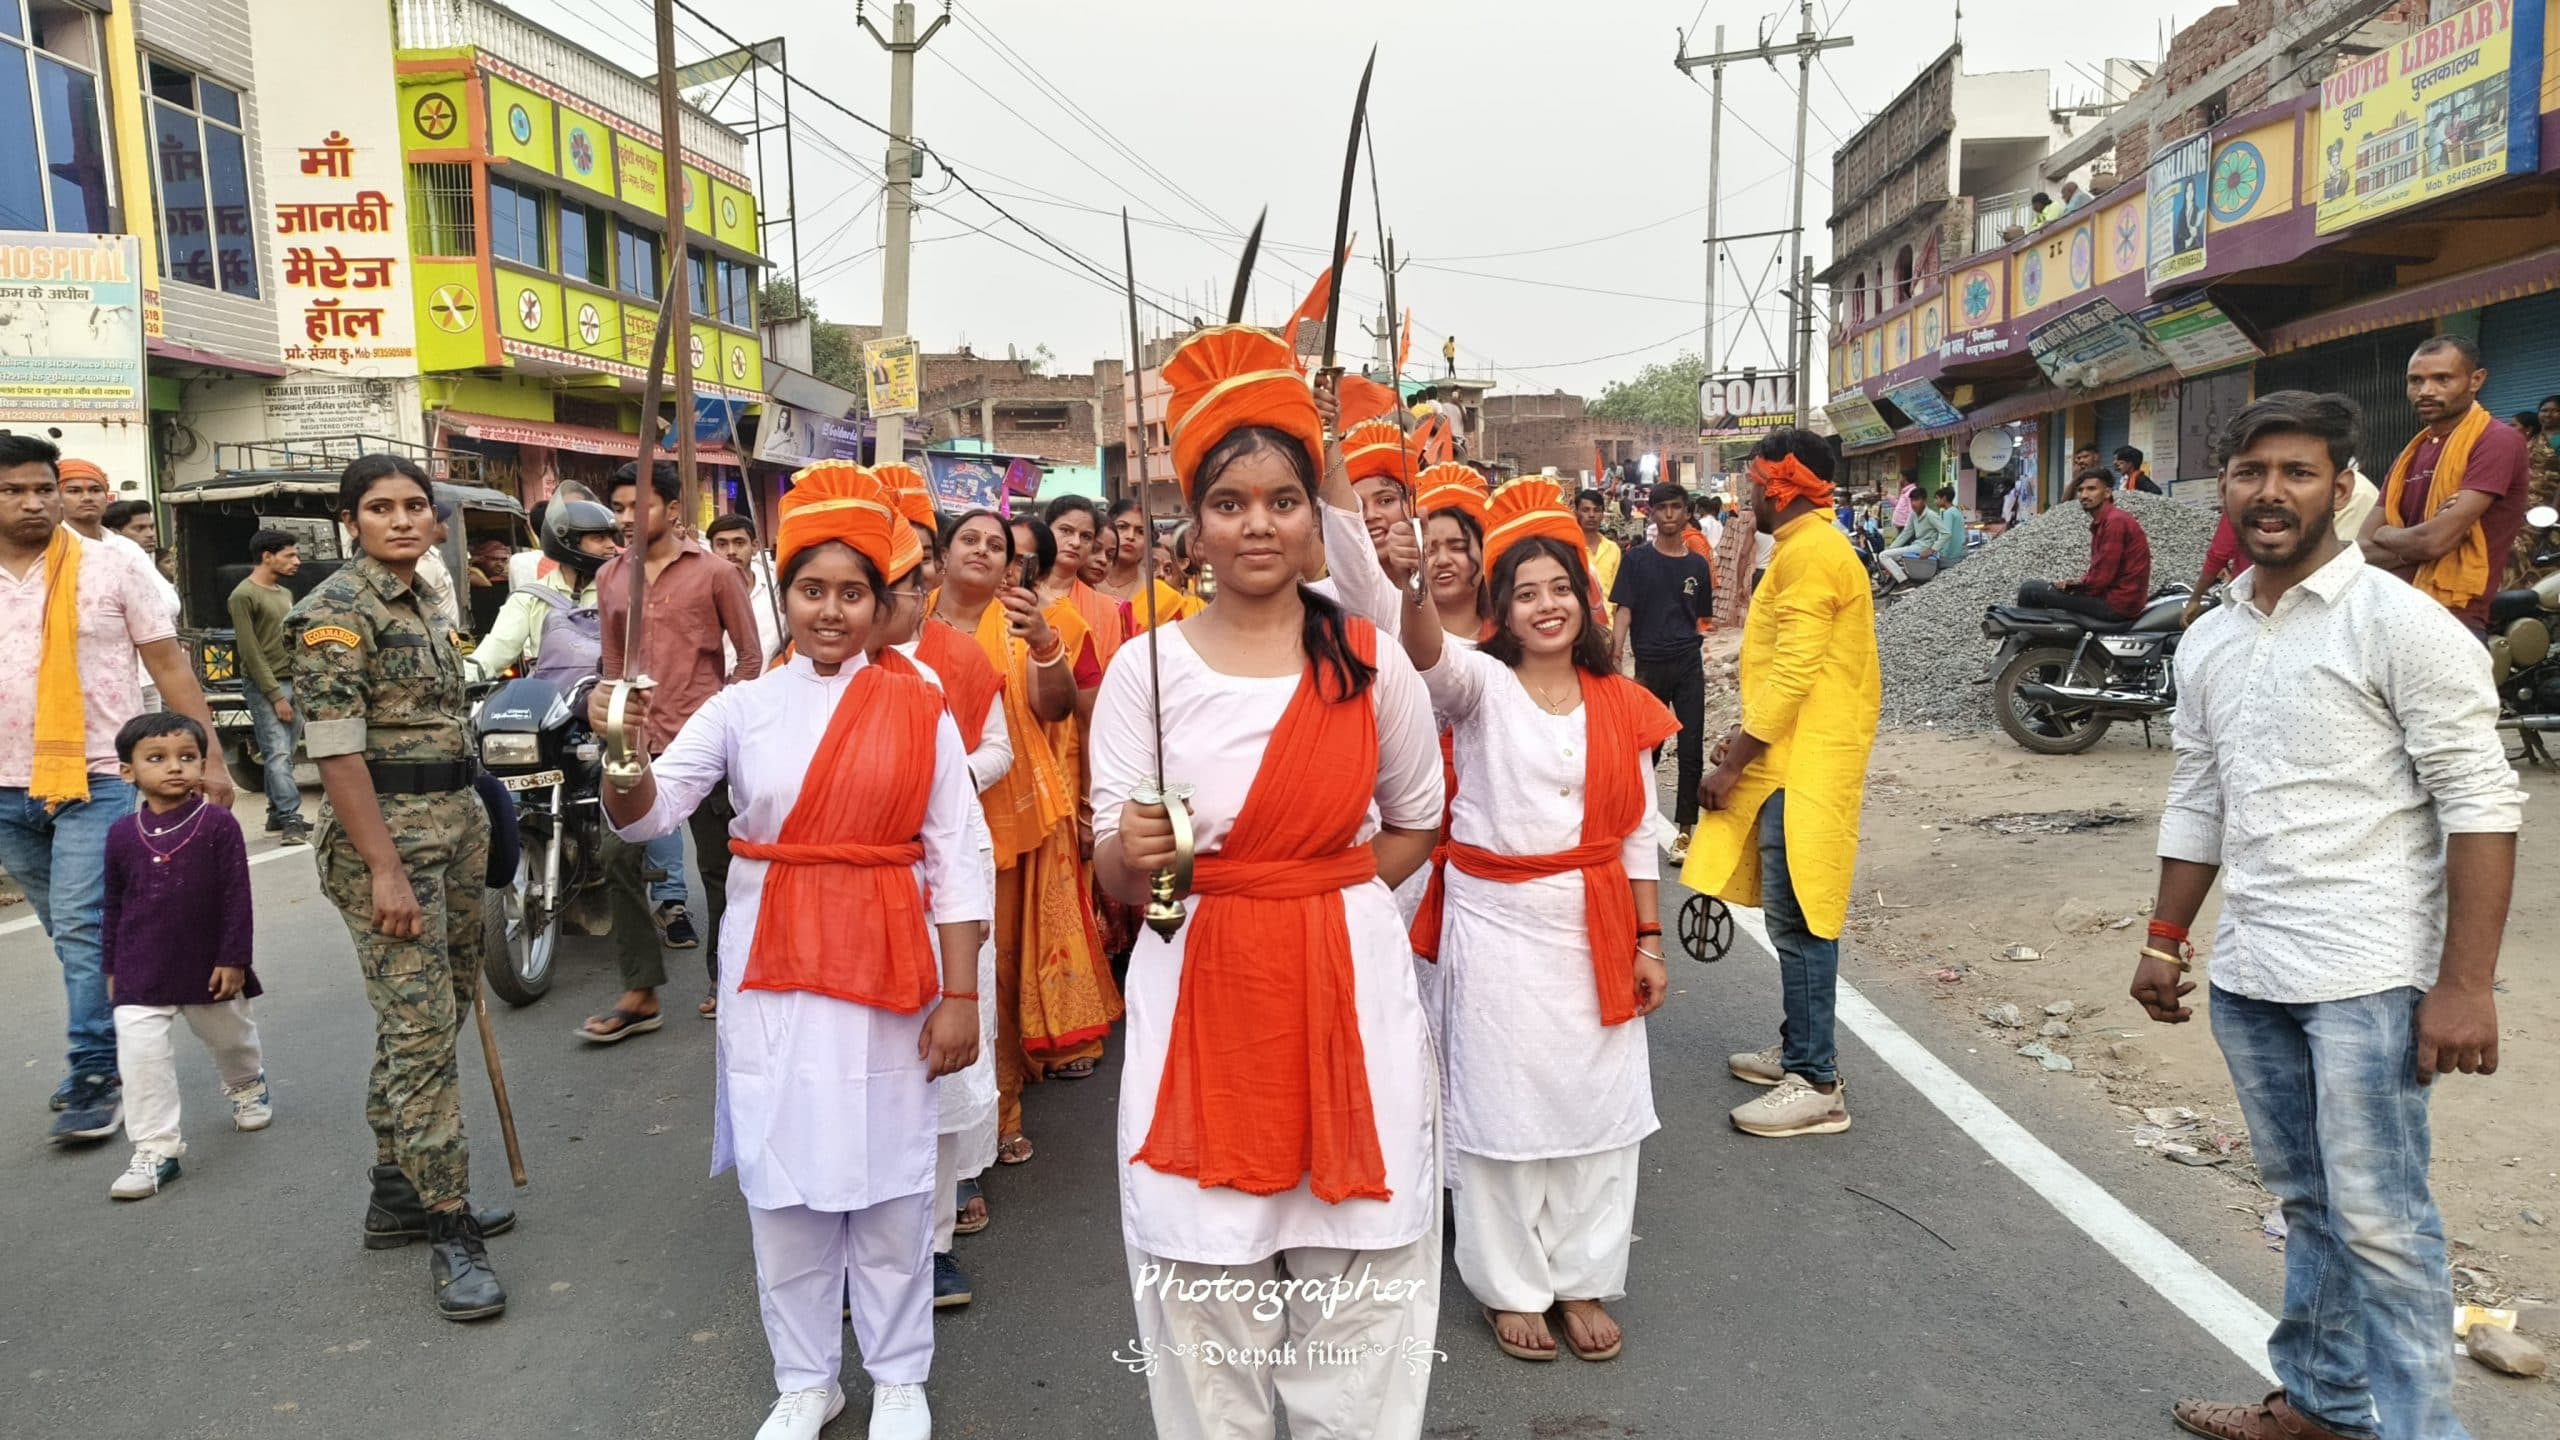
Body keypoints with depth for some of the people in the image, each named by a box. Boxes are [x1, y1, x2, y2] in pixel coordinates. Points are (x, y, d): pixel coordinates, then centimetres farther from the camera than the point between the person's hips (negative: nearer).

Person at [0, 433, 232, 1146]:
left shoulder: (111, 567, -2)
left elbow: (169, 666, -2)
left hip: (95, 779, -4)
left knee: (82, 930, -10)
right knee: (73, 935, 15)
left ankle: (95, 1076, -3)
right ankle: (105, 1051, 28)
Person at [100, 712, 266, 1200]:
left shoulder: (218, 824, -12)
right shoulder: (122, 834, -2)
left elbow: (237, 898, -10)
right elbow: (114, 907, 7)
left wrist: (233, 959, -12)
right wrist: (111, 968, 9)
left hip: (210, 966, -1)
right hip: (141, 973, 1)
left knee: (230, 1035, 20)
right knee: (139, 1052, -8)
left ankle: (248, 1087, 51)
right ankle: (156, 1150, 1)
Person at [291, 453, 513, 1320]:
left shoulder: (419, 604, 14)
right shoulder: (337, 610, -12)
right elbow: (336, 751, -18)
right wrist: (385, 870, -22)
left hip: (455, 826, 9)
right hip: (385, 835, -9)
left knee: (423, 1019, 14)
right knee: (422, 1029, -7)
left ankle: (397, 1195, 26)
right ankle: (449, 1231, -1)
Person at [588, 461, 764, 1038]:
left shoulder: (713, 572, -3)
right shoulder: (609, 577, 10)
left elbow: (750, 655, 0)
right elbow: (613, 661, 18)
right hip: (636, 742, 4)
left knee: (718, 868, 8)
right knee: (620, 863, 0)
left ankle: (725, 976, 23)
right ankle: (640, 993, 9)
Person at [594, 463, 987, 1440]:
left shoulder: (920, 709, -2)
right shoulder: (743, 707, 1)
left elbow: (956, 860, -2)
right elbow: (648, 814, -6)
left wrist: (960, 995, -6)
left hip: (887, 967, -1)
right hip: (771, 970, 2)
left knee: (890, 1177, 8)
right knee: (782, 1175, 10)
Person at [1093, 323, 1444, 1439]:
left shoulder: (1375, 662, 0)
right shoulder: (1146, 667, -2)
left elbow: (1416, 824, 13)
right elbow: (1111, 875, 0)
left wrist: (1327, 889, -1)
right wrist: (1136, 855, -22)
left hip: (1349, 983, 1)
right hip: (1198, 990, 0)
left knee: (1355, 1284, 9)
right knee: (1203, 1286, 8)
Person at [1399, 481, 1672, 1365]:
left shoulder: (1618, 705, 5)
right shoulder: (1481, 686, -5)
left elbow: (1640, 833, 8)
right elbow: (1428, 655, -29)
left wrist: (1648, 941, 5)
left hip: (1595, 928, 3)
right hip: (1496, 925, -3)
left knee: (1597, 1103, 10)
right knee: (1502, 1103, 6)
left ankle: (1582, 1279, 28)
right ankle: (1511, 1287, 23)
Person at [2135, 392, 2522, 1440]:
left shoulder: (2400, 623, -9)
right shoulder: (2207, 642, 10)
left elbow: (2480, 804, -12)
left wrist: (2465, 985, -17)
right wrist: (2166, 940, 16)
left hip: (2366, 979, -6)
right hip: (2246, 975, 6)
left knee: (2378, 1222, -3)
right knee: (2306, 1202, 17)